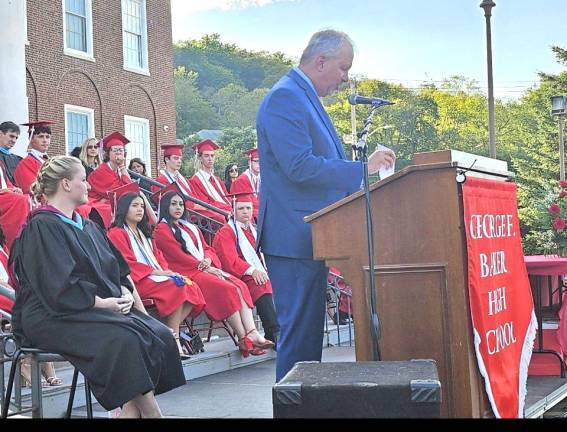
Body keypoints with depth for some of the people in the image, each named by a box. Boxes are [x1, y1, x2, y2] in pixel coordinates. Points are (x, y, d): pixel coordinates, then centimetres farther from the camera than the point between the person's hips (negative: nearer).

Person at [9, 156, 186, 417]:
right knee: (125, 341, -32)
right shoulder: (41, 227, -7)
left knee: (160, 335, -15)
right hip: (55, 317, -8)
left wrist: (125, 293, -3)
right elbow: (58, 287, -17)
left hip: (101, 307, 8)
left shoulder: (88, 227, 20)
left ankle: (132, 410, -21)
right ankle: (150, 412, -22)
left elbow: (117, 270, 18)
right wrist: (103, 303, -17)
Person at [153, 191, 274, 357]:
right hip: (186, 272, -8)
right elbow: (178, 256, -9)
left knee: (240, 286, -17)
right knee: (227, 289, -27)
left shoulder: (190, 227, 27)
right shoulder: (162, 230, 2)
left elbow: (207, 248, 19)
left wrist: (208, 260, -6)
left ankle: (252, 333, -31)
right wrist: (205, 268, -13)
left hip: (207, 268, 8)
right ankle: (244, 340, -27)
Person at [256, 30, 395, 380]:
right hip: (294, 237, -11)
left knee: (310, 330, 14)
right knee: (299, 332, -7)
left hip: (310, 236, 11)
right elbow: (300, 166, -23)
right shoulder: (285, 98, -13)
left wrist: (363, 169, 15)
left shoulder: (305, 98, 20)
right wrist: (362, 169, -20)